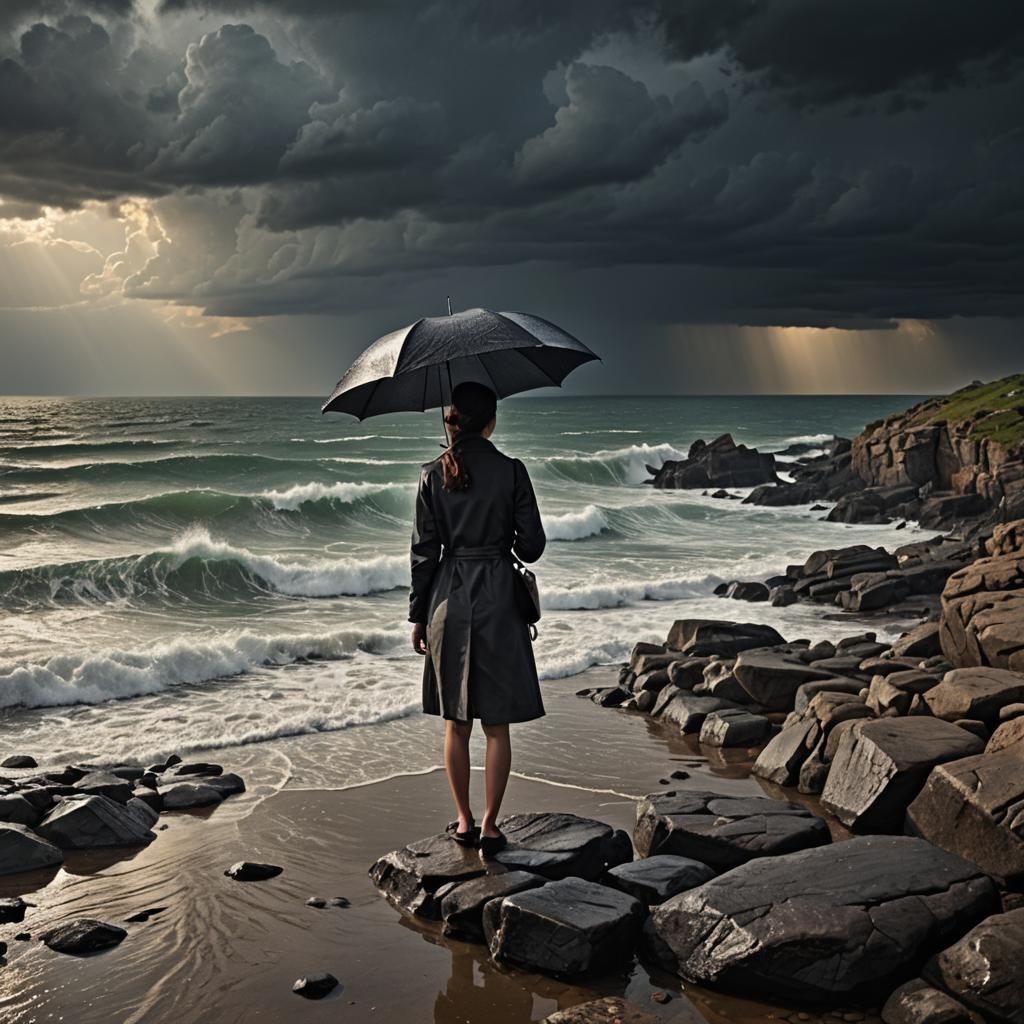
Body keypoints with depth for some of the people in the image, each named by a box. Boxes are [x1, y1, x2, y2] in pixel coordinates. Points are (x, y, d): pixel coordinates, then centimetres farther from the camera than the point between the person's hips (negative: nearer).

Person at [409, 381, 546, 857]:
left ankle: (464, 821, 21)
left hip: (448, 601, 2)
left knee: (455, 723, 14)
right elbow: (532, 546, -5)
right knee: (497, 725, 7)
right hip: (498, 599, -2)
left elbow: (424, 551, -1)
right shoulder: (511, 471, -7)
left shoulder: (433, 475, -2)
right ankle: (489, 826, 9)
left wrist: (417, 616, 7)